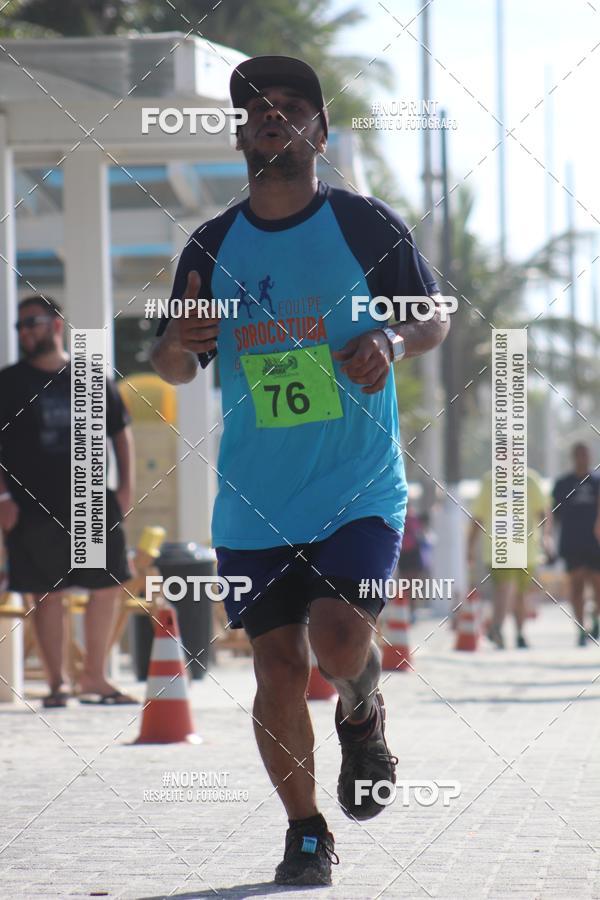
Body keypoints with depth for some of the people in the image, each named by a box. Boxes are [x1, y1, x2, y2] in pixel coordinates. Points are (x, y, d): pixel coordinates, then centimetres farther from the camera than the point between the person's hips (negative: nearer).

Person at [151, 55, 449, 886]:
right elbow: (174, 368, 12)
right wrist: (179, 344, -12)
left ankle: (363, 719, 17)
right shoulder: (211, 246, 6)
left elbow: (436, 317, 8)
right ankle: (306, 834, 18)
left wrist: (394, 343, -14)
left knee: (340, 638, -20)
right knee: (279, 670, -1)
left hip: (360, 489, -2)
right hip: (255, 503, 2)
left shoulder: (366, 226, -1)